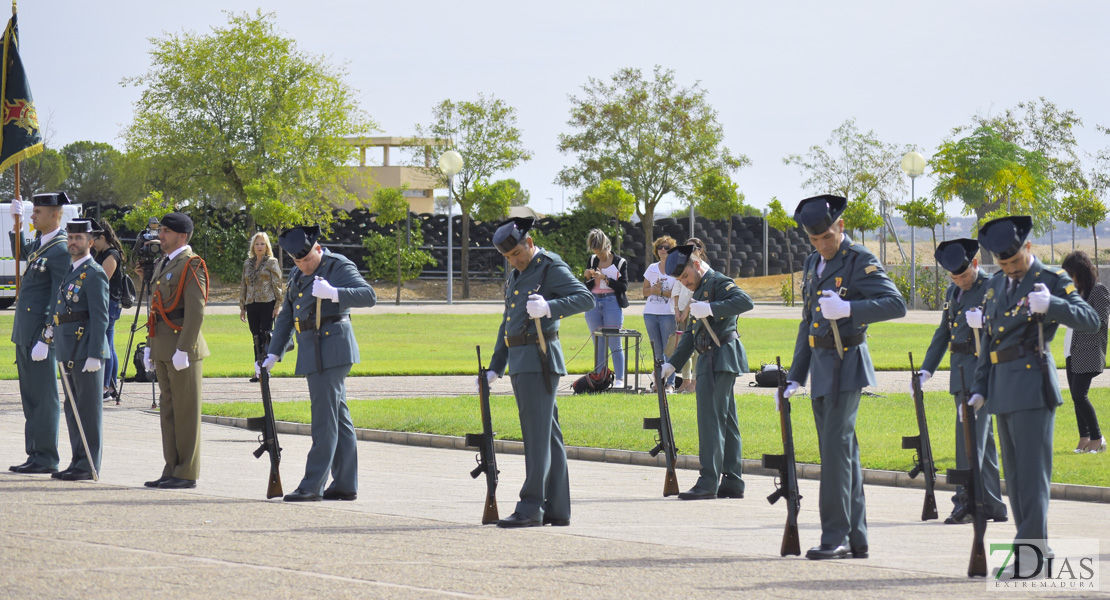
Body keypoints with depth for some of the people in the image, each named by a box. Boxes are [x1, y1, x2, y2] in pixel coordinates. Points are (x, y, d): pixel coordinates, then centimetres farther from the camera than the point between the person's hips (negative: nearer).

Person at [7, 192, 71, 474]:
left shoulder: (61, 251, -15)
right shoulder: (40, 243, 12)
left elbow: (59, 301, -18)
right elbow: (21, 252, 37)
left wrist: (45, 339, -21)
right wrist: (16, 219, 24)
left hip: (41, 333, -10)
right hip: (24, 333, 10)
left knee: (43, 398, -4)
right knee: (30, 397, 12)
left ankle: (46, 459, 0)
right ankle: (35, 454, 18)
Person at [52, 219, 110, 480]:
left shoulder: (94, 274, -10)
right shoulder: (71, 272, 18)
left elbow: (100, 318, -16)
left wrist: (94, 355, -21)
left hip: (86, 350, -9)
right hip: (69, 351, 9)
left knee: (89, 407, -6)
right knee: (73, 408, 11)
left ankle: (89, 465, -5)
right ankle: (77, 461, 16)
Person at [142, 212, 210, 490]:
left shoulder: (192, 265, -10)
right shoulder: (162, 264, 18)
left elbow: (196, 311, -17)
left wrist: (183, 349, -21)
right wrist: (150, 346, 19)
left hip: (183, 347, -9)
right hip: (163, 347, 9)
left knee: (186, 411, -5)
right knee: (168, 410, 10)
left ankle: (187, 474, -2)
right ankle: (172, 470, 14)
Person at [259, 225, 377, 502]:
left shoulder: (339, 267, -6)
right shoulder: (297, 276, 18)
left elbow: (369, 295, -19)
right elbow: (286, 317, 21)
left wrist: (333, 293, -31)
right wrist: (273, 354, 15)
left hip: (332, 349, -9)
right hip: (312, 352, 9)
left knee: (325, 417, -11)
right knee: (338, 418, 9)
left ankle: (312, 486, -14)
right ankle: (345, 485, 10)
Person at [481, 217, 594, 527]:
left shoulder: (551, 267, -6)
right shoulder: (517, 275, 21)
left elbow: (585, 298, -19)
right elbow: (507, 324, 25)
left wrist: (548, 307, -33)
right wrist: (495, 368, 21)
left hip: (539, 359, -9)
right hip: (519, 361, 9)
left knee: (537, 434, -11)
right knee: (548, 436, 8)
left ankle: (530, 507, -14)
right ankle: (557, 509, 9)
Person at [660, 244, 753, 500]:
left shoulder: (718, 282, -7)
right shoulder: (700, 290, 23)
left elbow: (745, 301, -25)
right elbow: (691, 334, 26)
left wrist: (710, 309, -30)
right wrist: (672, 364, 21)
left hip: (720, 359, -10)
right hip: (712, 361, 10)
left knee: (711, 419, -13)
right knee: (726, 422, 10)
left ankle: (708, 483, -16)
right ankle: (732, 484, 12)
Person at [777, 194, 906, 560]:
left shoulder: (859, 261, -9)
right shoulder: (813, 264, 16)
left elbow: (895, 304, -21)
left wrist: (847, 308, -31)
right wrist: (795, 377, 20)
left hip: (847, 365, -8)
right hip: (820, 366, 8)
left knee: (836, 447, -13)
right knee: (842, 450, 8)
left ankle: (835, 536, -12)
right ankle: (855, 540, 10)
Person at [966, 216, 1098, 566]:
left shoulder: (1052, 281, -4)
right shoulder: (996, 286, 17)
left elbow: (1091, 321, -16)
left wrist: (1051, 304, -32)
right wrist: (980, 389, 17)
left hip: (1033, 385, -8)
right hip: (1003, 388, 8)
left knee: (1031, 468, -12)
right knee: (1014, 473, 9)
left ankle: (1030, 547, -13)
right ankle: (1037, 548, 15)